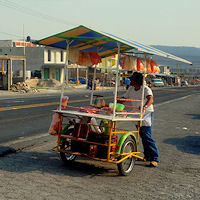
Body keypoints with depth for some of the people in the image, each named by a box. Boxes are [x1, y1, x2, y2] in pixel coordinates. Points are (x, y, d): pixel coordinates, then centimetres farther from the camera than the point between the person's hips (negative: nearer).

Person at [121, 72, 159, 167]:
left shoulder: (146, 89, -18)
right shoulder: (131, 89, 4)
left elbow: (151, 99, -36)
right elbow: (124, 98, 14)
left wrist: (145, 106, -56)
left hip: (147, 115, -7)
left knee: (147, 137, -12)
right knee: (143, 137, 13)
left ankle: (155, 159, -7)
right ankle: (147, 156, 26)